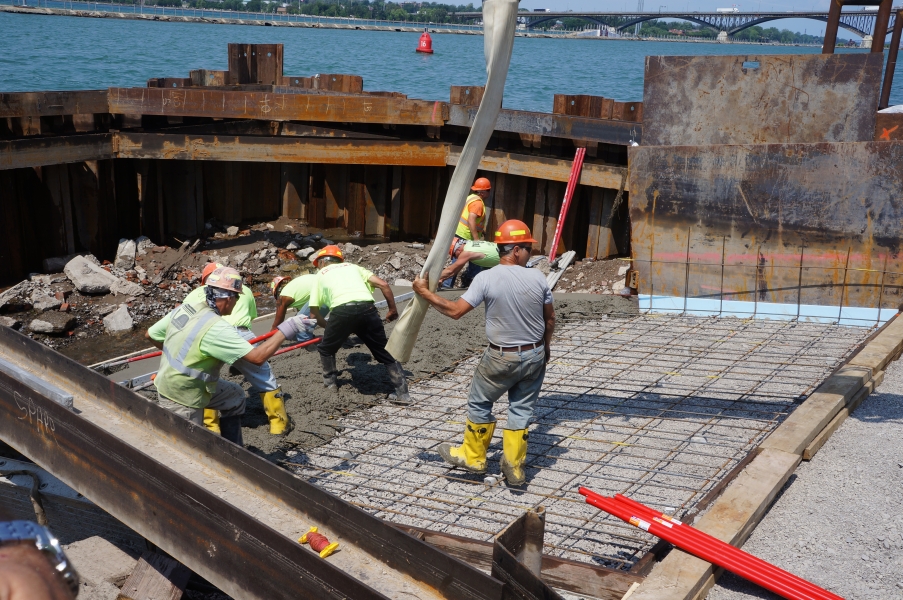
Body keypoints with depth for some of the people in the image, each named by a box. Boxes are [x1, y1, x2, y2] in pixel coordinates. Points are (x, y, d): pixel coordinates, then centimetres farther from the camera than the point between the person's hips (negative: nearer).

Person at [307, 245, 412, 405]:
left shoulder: (321, 275, 27)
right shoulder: (353, 267, 31)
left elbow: (314, 314, 23)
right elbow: (383, 285, 17)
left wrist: (329, 327, 40)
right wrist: (393, 310, 26)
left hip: (342, 311, -2)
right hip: (367, 309, 2)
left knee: (326, 349, 27)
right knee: (384, 351, 15)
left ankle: (330, 383, 36)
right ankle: (402, 393, 11)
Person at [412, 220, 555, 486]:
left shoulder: (486, 278, -17)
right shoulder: (537, 277, -6)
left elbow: (456, 310, -15)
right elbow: (550, 318, 4)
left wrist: (424, 292, -4)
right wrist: (545, 346, 22)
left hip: (501, 358, -3)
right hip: (535, 355, 4)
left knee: (479, 404, 16)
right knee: (521, 409, 14)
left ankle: (473, 457, 28)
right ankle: (514, 467, 19)